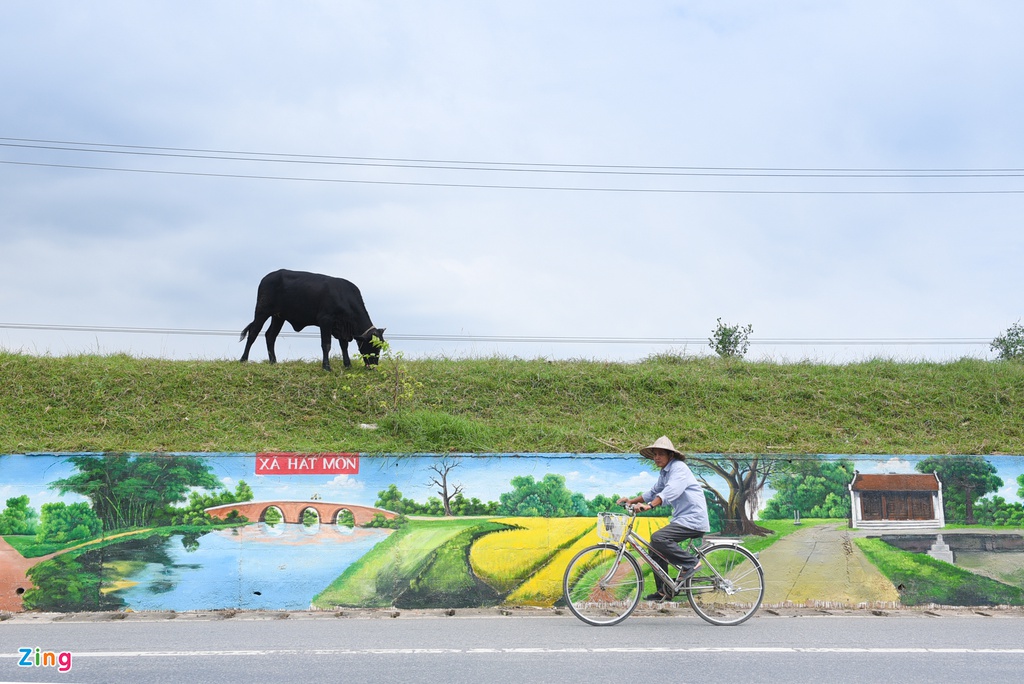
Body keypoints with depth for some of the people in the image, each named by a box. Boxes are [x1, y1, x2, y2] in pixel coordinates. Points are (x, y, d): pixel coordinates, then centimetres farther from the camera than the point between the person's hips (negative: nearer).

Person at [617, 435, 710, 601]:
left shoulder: (679, 468, -14)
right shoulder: (664, 472, 16)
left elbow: (671, 491, -29)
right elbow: (654, 492, 22)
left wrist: (649, 505, -41)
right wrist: (632, 501, 10)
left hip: (693, 519, -10)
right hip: (681, 518, 10)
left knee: (658, 539, -25)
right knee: (655, 549, 8)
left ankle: (690, 563, -11)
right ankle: (664, 591, 14)